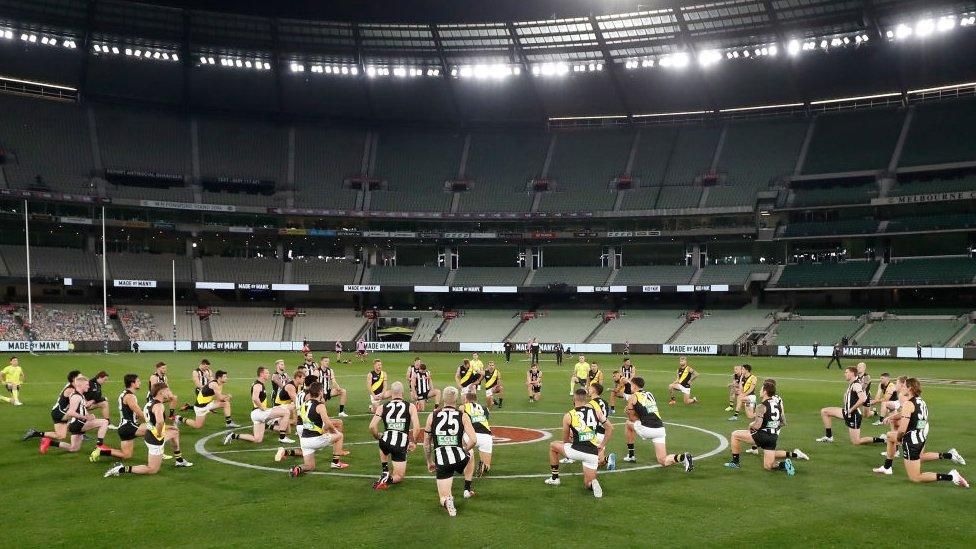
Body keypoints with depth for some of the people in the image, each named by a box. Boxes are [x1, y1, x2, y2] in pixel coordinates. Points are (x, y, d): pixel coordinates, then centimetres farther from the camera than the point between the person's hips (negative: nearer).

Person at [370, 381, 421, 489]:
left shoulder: (382, 407, 10)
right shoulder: (410, 407, 6)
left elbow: (372, 427, 0)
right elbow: (417, 428, -6)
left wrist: (378, 437, 18)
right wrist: (413, 442, 9)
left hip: (386, 441, 2)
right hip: (401, 445, -2)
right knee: (399, 476, 16)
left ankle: (385, 472, 24)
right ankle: (388, 480, -15)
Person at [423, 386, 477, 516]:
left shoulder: (432, 416, 6)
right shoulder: (463, 416, 1)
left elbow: (426, 443, 13)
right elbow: (473, 440, -7)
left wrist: (429, 462, 26)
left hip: (441, 461, 0)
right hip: (458, 459, 0)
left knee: (443, 498, 15)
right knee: (470, 456, 38)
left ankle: (447, 500, -19)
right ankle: (467, 490, 35)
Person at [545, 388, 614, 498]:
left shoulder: (568, 416, -1)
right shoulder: (596, 412, 4)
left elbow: (565, 440, 10)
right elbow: (610, 428, 7)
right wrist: (602, 446, 15)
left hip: (576, 451, -2)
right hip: (592, 454, 2)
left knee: (553, 446, 26)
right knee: (587, 485, 18)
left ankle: (554, 478, 31)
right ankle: (592, 483, -17)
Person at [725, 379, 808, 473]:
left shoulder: (762, 406, -15)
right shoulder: (778, 401, 7)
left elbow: (757, 426, -23)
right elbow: (783, 423, 14)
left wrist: (750, 425, -2)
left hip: (763, 435, -8)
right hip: (774, 437, 8)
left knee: (735, 435, 5)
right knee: (768, 466, 20)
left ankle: (735, 462, 7)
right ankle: (793, 454, 6)